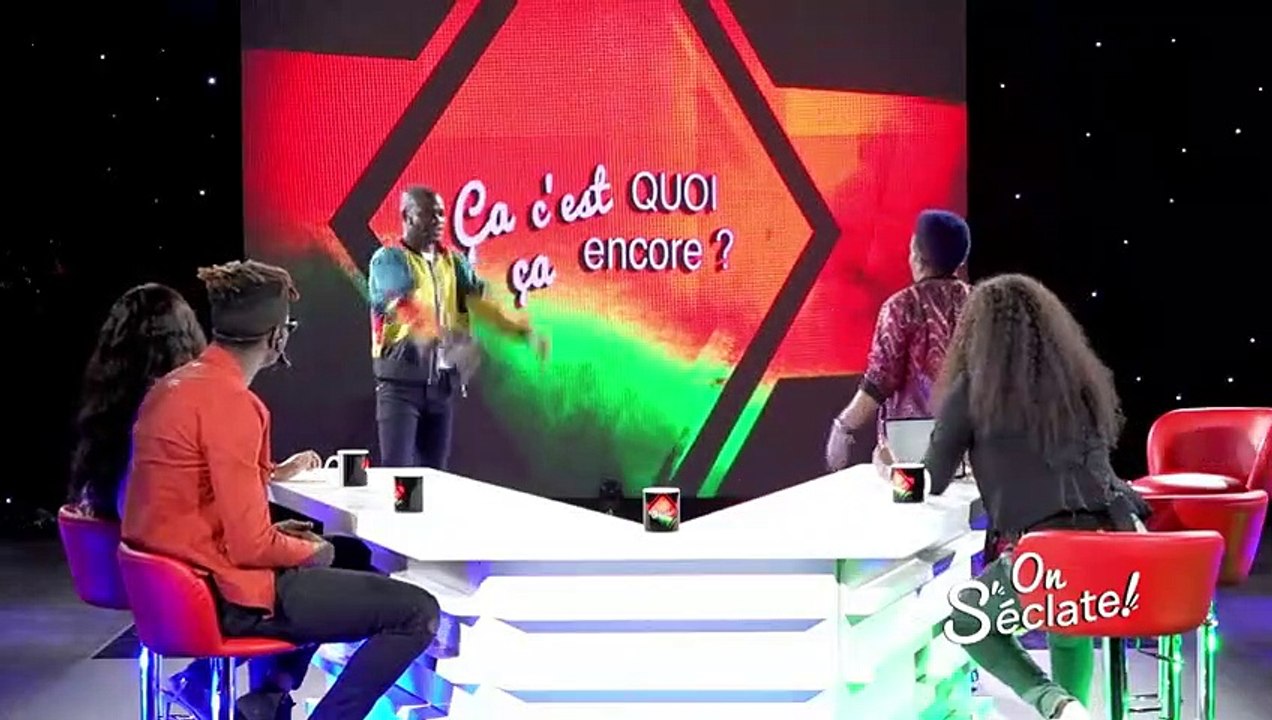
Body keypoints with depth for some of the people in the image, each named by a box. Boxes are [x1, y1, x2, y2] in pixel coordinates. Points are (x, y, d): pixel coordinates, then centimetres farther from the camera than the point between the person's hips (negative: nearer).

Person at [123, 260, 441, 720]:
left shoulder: (174, 385, 8)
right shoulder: (230, 401, -21)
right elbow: (250, 546, -22)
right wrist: (310, 552, -3)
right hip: (226, 596, -10)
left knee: (353, 558, 32)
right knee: (418, 613, -10)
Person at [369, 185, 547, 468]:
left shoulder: (453, 261, 13)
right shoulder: (388, 259, -6)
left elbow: (480, 300, 3)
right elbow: (406, 306, -23)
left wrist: (522, 328, -13)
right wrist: (447, 335, -40)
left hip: (441, 381, 6)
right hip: (401, 379, -6)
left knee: (434, 470, 8)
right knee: (397, 468, -9)